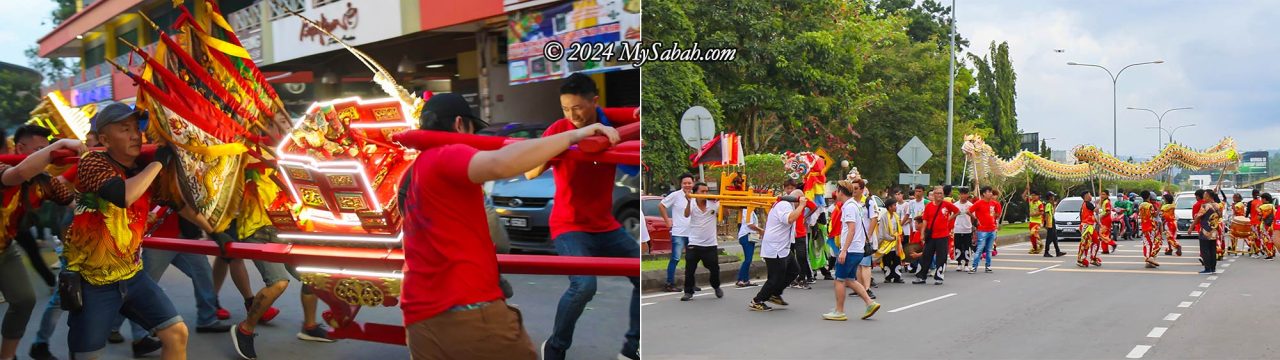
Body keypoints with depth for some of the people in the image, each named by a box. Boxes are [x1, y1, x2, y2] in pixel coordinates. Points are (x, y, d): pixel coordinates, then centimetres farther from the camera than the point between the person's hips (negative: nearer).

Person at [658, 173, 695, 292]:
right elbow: (661, 206, -2)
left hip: (693, 233, 5)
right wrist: (667, 220, -3)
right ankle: (669, 284, 1)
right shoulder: (676, 195, -8)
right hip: (678, 233, -5)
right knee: (675, 259, -6)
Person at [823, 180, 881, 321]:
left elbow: (851, 230, -21)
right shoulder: (855, 205, 16)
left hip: (850, 250, -9)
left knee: (840, 280, 0)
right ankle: (870, 303, 8)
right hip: (858, 250, 9)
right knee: (850, 280, 14)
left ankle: (839, 312, 6)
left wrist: (844, 251, -23)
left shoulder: (849, 206, -14)